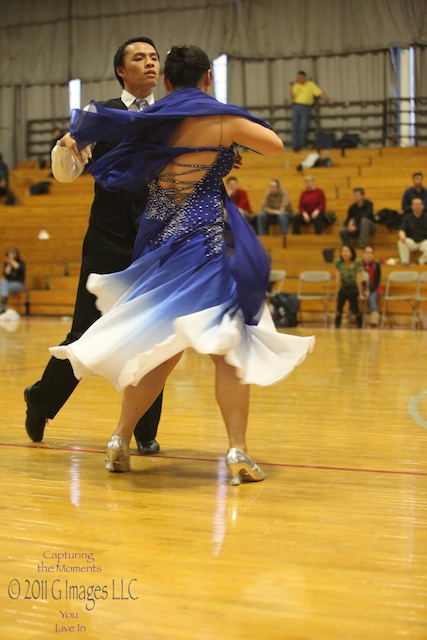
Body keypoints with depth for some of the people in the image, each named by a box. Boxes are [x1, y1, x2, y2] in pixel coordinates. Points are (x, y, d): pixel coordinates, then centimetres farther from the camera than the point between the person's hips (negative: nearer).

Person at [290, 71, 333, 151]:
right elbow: (292, 98, 7)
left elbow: (320, 93, 8)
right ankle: (294, 146, -12)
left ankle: (300, 146, -12)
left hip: (306, 108, -2)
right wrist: (292, 88, -3)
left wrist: (328, 100, -2)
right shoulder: (296, 86, 17)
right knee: (294, 126, -11)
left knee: (303, 127, -15)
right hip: (296, 106, 2)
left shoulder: (311, 84, 13)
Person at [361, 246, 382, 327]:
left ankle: (375, 321, -45)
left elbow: (377, 281, -4)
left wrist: (369, 291, -17)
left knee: (371, 299, -33)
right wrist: (362, 291, -14)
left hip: (373, 289, -1)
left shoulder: (376, 265, -4)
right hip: (361, 289, 1)